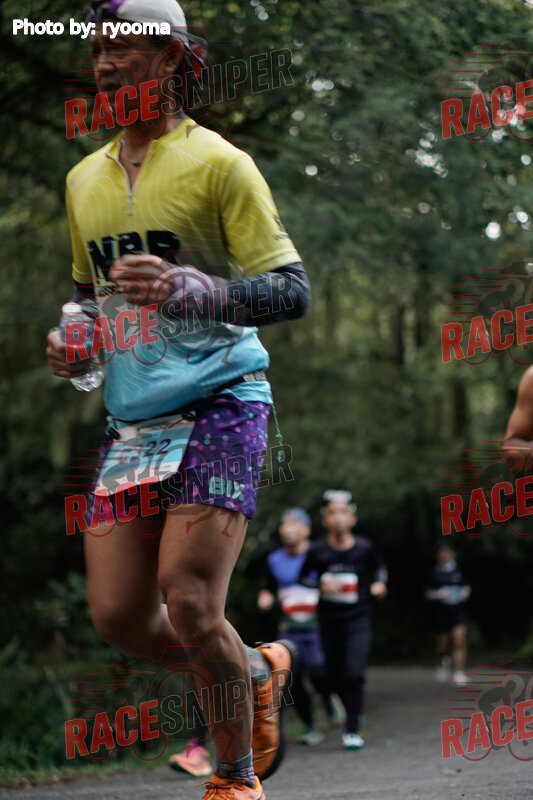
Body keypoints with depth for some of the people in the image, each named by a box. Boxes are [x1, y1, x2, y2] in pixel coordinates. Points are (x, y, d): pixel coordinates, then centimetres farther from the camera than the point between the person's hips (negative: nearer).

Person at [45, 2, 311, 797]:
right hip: (130, 420, 6)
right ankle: (259, 671, 28)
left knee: (189, 605, -15)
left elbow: (292, 290, -9)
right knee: (118, 617, -1)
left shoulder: (219, 163, -4)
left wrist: (191, 290, -25)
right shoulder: (84, 179, 16)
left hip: (219, 404, -6)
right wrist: (71, 341, 8)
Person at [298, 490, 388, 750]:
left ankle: (352, 730, -10)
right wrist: (322, 585, -13)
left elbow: (379, 567, 15)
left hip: (358, 619, -1)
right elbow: (304, 577, 5)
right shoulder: (318, 551, -6)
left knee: (354, 674, -15)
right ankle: (352, 711, 38)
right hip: (328, 620, 2)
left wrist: (380, 583, -4)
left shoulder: (364, 548, -5)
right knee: (334, 677, 9)